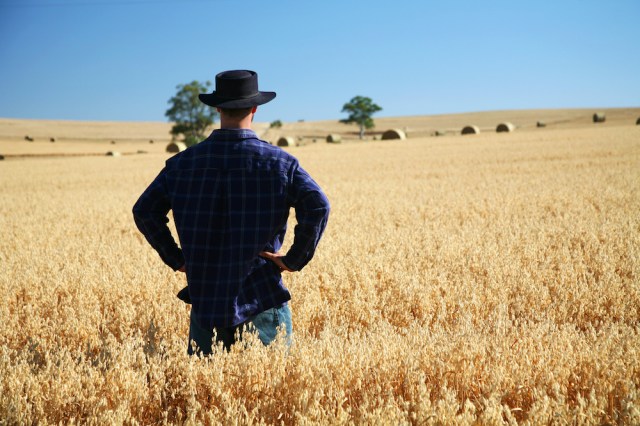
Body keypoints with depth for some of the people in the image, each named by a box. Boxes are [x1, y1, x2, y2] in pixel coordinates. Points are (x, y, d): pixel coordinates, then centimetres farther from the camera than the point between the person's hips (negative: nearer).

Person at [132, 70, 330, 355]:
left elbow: (144, 211, 2)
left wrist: (176, 259, 7)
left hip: (205, 298, 2)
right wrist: (294, 259, -8)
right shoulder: (280, 161, -6)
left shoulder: (183, 162, 2)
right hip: (264, 297, -2)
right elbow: (317, 207, -18)